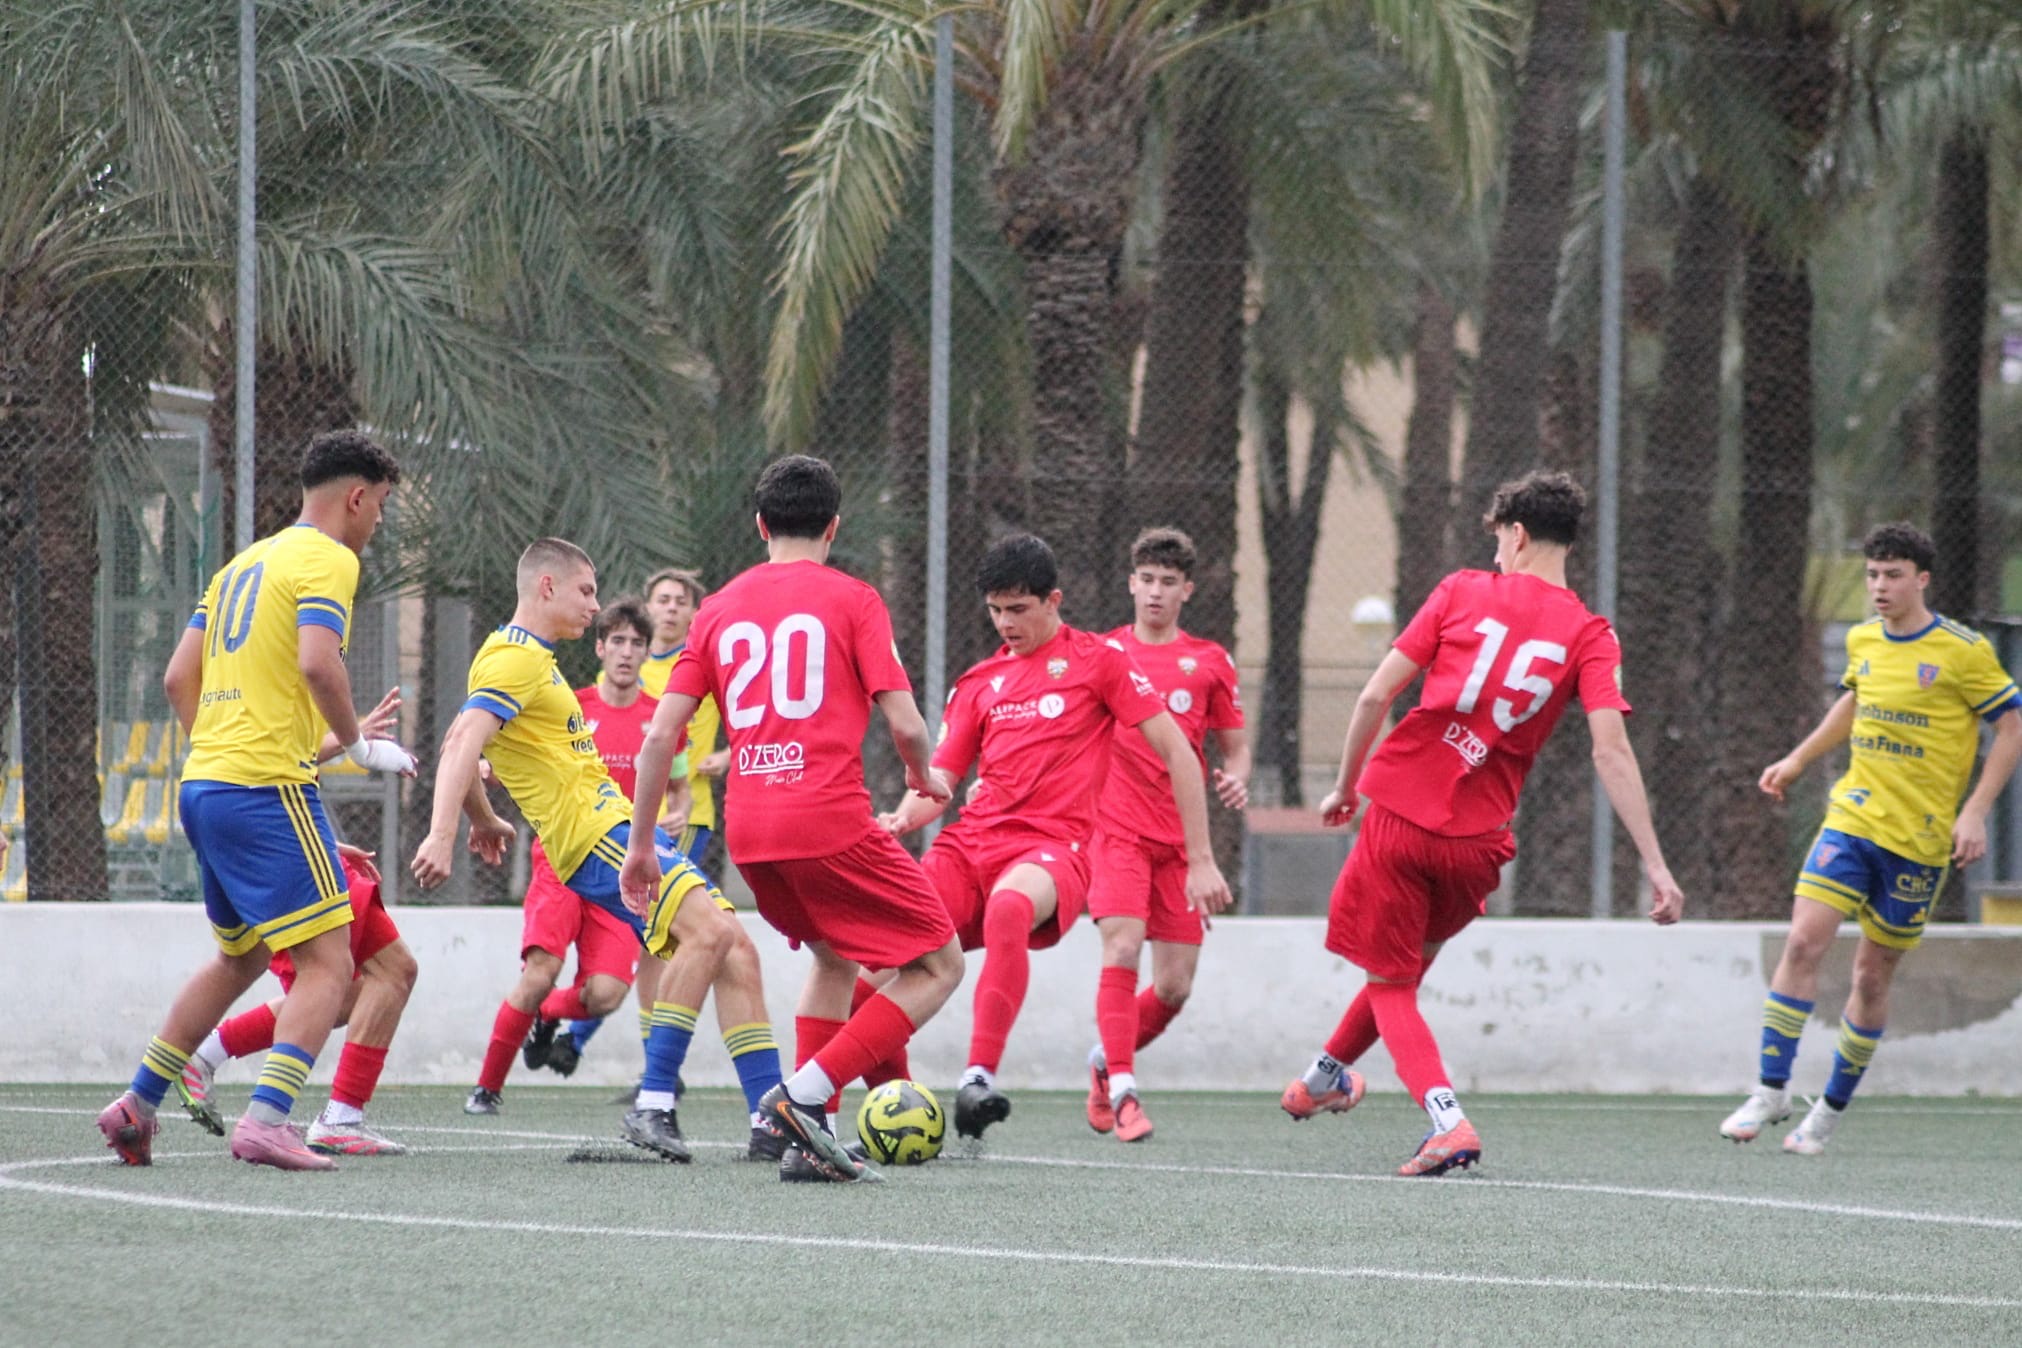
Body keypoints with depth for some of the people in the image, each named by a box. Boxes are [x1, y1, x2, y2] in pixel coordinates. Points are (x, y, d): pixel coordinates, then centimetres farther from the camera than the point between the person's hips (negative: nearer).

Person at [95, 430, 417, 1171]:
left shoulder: (245, 563, 20)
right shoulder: (327, 560, -5)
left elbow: (177, 678, 20)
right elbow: (318, 664, -21)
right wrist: (358, 744, -8)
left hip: (203, 783, 9)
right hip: (267, 787, -9)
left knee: (239, 958, 24)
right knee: (326, 964, -9)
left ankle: (137, 1104, 25)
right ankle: (266, 1119, -24)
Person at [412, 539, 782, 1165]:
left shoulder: (527, 657, 22)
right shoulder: (517, 659, -10)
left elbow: (457, 743, 32)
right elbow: (464, 743, -23)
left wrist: (484, 820, 42)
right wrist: (441, 835, -33)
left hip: (617, 825, 11)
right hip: (594, 832, -11)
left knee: (733, 948, 4)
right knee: (709, 928, -26)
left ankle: (772, 1118, 3)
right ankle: (653, 1107, -24)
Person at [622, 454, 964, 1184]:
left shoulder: (719, 609, 15)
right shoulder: (851, 599, 2)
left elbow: (661, 732, 10)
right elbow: (904, 722, -5)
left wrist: (640, 843, 17)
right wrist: (924, 778, 18)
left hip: (747, 832, 6)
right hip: (830, 820, -6)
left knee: (835, 955, 29)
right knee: (939, 966, 5)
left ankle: (810, 1137, 16)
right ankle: (808, 1092, -11)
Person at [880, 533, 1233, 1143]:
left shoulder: (1096, 660, 7)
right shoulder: (978, 682, 21)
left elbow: (1177, 753, 7)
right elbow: (938, 782, 19)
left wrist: (1201, 860, 3)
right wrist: (902, 817, -6)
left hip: (1053, 847, -5)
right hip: (970, 842, 5)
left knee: (1010, 905, -42)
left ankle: (981, 1077, -45)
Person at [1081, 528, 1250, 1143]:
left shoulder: (1209, 661, 8)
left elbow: (1236, 746, 14)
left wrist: (1237, 780, -8)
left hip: (1180, 838, 2)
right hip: (1117, 831, -2)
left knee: (1175, 987, 1)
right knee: (1122, 948, -22)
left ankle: (1107, 1059, 28)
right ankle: (1123, 1091, -20)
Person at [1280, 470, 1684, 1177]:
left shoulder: (1463, 592, -1)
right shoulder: (1590, 636, -2)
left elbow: (1376, 696, -2)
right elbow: (1611, 753, -13)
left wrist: (1346, 786, 12)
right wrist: (1655, 866, -15)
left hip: (1399, 815, -2)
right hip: (1477, 841, 2)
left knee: (1391, 984, 7)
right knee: (1409, 963, 26)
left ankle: (1448, 1121, -13)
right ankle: (1325, 1077, 45)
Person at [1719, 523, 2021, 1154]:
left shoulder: (1963, 651, -10)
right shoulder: (1863, 642, 6)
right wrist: (1798, 760, 21)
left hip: (1920, 837, -3)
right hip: (1853, 818, 3)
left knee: (1874, 973, 5)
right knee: (1804, 941, -14)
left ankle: (1831, 1109, 20)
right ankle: (1771, 1089, -8)